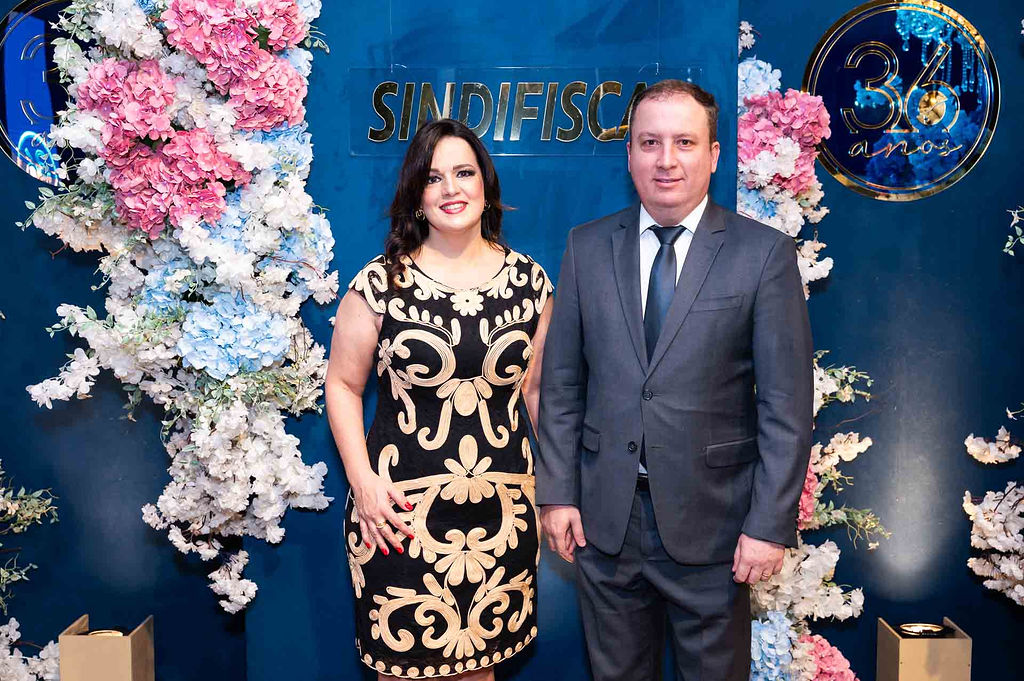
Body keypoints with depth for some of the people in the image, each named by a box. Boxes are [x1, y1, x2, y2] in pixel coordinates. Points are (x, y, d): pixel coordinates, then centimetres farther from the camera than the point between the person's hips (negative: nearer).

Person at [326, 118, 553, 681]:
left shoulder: (528, 280, 3)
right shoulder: (380, 283, -6)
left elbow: (537, 389, 11)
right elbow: (343, 384, 1)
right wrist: (362, 480, -9)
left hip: (504, 509, 3)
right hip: (401, 512, -2)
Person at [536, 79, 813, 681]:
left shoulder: (763, 253, -6)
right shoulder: (588, 248, 3)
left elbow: (787, 402, -7)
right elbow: (561, 383, 5)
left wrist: (771, 523, -10)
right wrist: (557, 493, 1)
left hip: (711, 519, -2)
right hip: (604, 517, 3)